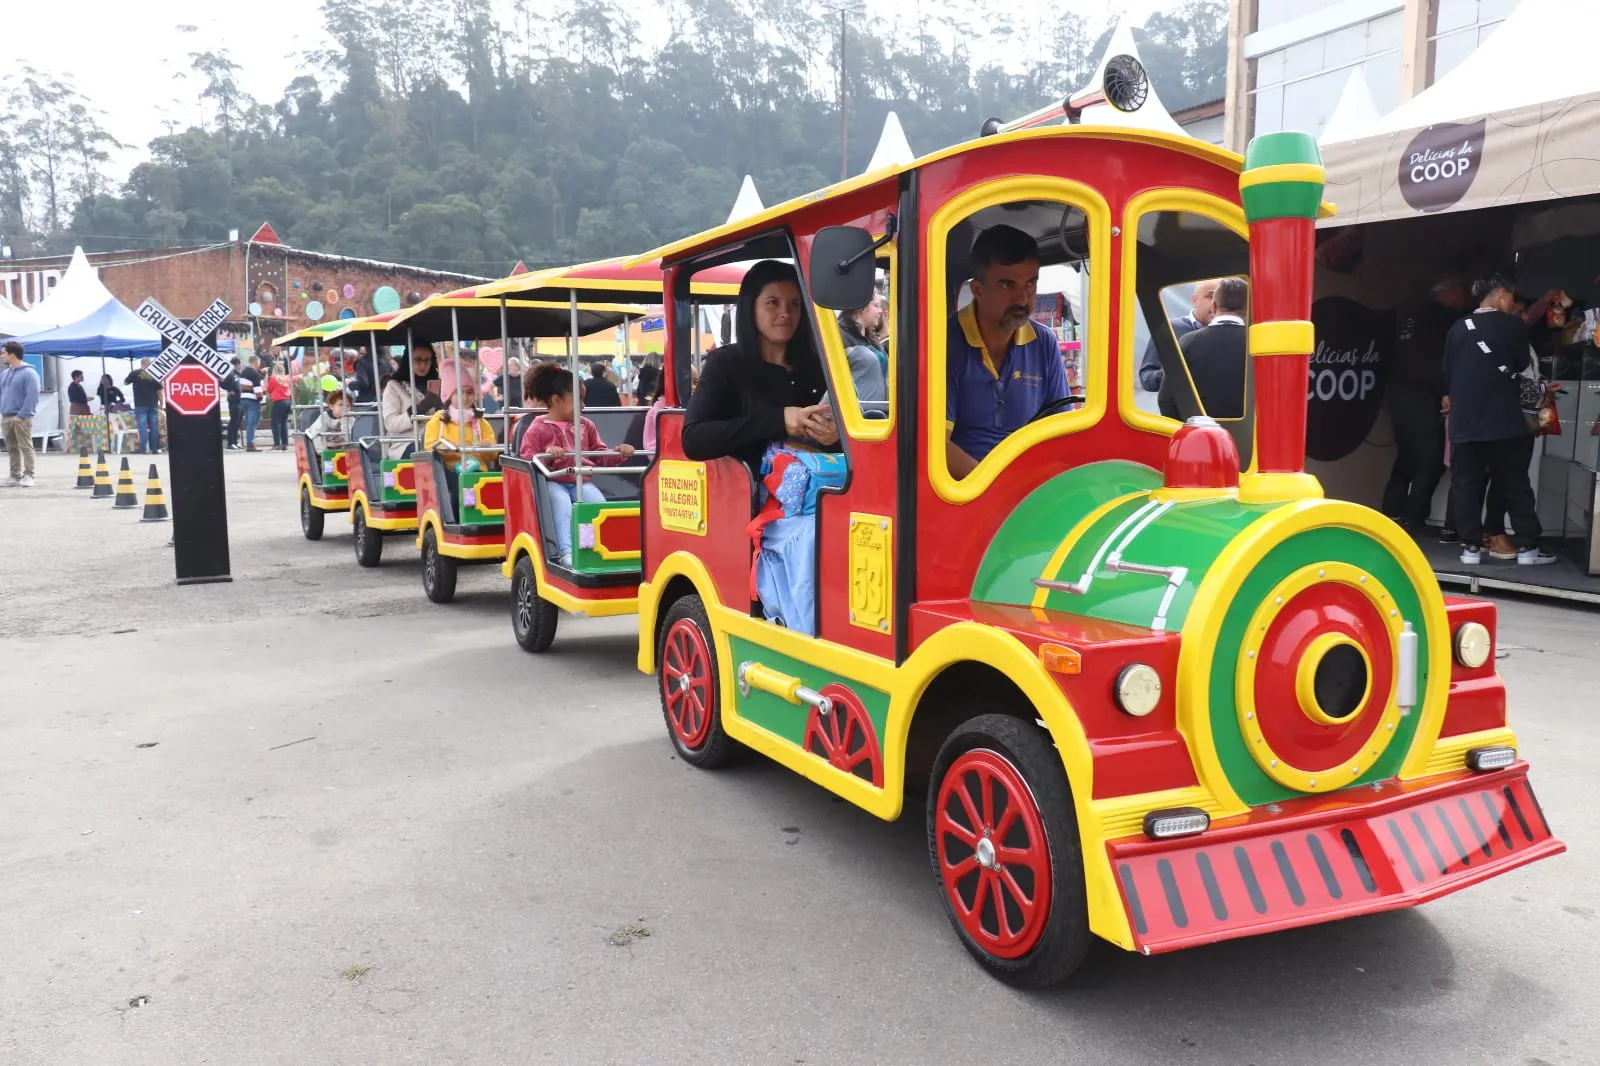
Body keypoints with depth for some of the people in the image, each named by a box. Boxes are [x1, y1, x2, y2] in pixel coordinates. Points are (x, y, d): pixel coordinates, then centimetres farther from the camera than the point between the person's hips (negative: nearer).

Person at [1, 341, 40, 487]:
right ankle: (15, 476, 15)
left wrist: (21, 415, -18)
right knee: (12, 449, 10)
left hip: (21, 418, -8)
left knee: (25, 447, -6)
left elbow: (32, 397, -14)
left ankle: (28, 476, -6)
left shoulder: (29, 373, -8)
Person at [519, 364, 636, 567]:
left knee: (599, 502, -29)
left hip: (581, 481, 4)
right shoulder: (538, 429, 4)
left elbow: (600, 455, 19)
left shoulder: (586, 425, 17)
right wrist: (546, 455, -24)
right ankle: (566, 552, -48)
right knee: (562, 502, -37)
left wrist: (619, 453, 0)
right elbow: (527, 461, -3)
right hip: (552, 482, -4)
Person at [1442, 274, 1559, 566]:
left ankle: (1471, 547, 2)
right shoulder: (1513, 325, -3)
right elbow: (1522, 365, 10)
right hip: (1503, 421, -3)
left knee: (1467, 485, 4)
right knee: (1517, 485, 5)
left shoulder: (1457, 328, 7)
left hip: (1464, 422, 3)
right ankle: (1527, 547, 8)